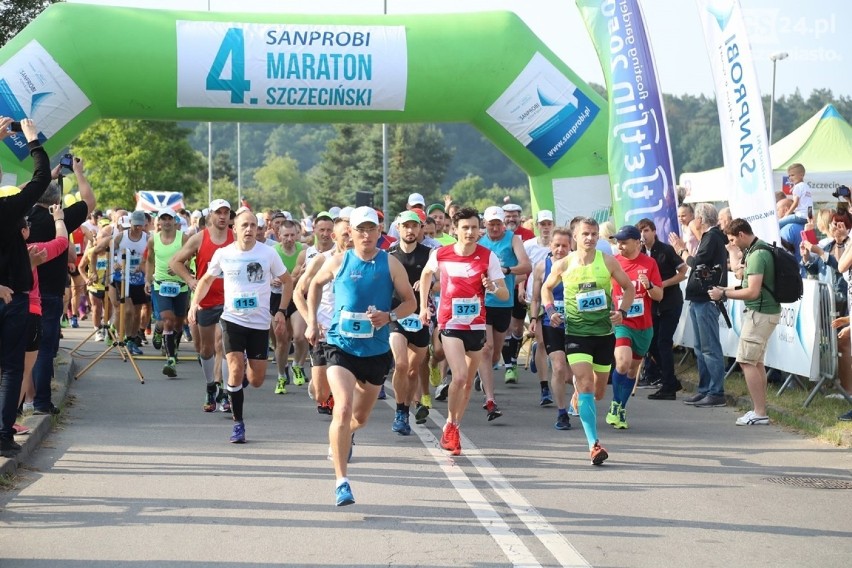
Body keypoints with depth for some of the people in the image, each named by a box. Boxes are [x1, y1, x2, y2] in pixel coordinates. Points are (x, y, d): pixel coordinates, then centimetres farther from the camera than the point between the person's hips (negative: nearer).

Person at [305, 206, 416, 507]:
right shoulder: (337, 262, -1)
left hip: (376, 350, 2)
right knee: (343, 409, -22)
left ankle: (343, 437, 56)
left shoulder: (391, 264, -3)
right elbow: (315, 284, 18)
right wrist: (312, 322, 13)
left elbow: (410, 301, 2)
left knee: (361, 417, 18)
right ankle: (341, 483, -21)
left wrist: (389, 316, -17)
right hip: (341, 347, -2)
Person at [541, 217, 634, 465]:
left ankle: (580, 396, 51)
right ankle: (594, 444, -22)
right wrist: (551, 310, -2)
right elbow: (546, 288, 16)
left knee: (598, 392, 13)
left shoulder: (608, 262, -2)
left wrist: (622, 311, -8)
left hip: (604, 332, 2)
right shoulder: (563, 265, -2)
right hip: (576, 331, -2)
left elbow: (629, 288, 9)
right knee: (586, 385, -18)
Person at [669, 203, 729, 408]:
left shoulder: (712, 237, -11)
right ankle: (705, 389, 19)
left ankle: (717, 393, -8)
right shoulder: (708, 237, 18)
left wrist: (682, 251, -4)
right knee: (701, 348, 14)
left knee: (710, 348, -9)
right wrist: (683, 250, 14)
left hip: (707, 300, -11)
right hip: (698, 299, 11)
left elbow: (697, 262, -19)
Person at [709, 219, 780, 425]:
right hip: (764, 311, 11)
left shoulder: (757, 255, -19)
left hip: (760, 313, -11)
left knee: (746, 360, -9)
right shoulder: (754, 250, 12)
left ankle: (759, 414, -9)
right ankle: (760, 410, 18)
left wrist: (724, 294, -15)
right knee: (756, 361, 14)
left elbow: (753, 292, -23)